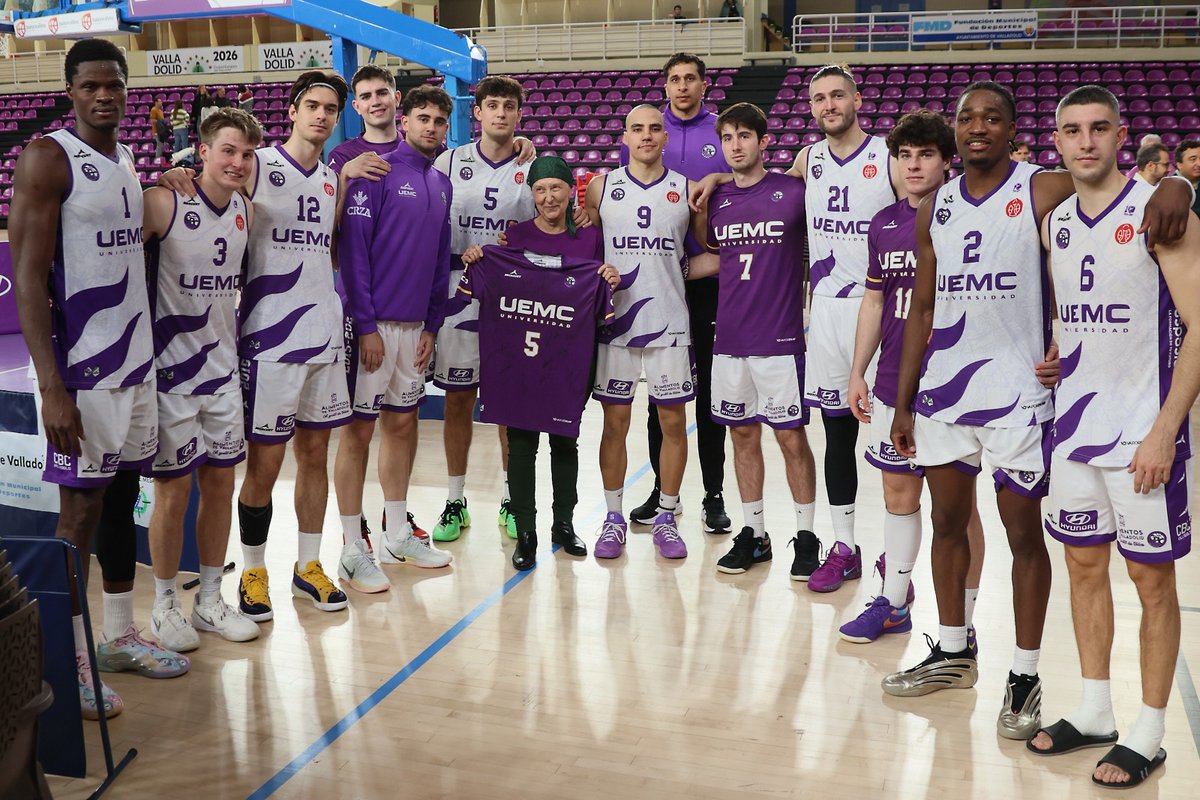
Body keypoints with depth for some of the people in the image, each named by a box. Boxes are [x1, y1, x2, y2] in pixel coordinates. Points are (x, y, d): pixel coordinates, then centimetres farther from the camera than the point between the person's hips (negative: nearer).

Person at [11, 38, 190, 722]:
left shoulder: (127, 161, 13)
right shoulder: (48, 158, -10)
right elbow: (28, 280, -16)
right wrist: (52, 389, -21)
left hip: (136, 360, 7)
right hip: (81, 368, -7)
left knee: (123, 496, 14)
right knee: (80, 510, -1)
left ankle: (121, 638, 27)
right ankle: (70, 662, 12)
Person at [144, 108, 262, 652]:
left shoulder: (246, 213, 6)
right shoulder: (161, 203, -14)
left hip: (223, 368, 6)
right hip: (171, 370, -6)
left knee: (221, 482, 10)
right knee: (174, 489, 2)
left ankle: (210, 601, 24)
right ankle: (164, 606, 20)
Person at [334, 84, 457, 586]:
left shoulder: (442, 185, 12)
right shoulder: (376, 172, -8)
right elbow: (353, 250, -13)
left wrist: (432, 325, 10)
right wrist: (366, 326, -17)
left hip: (415, 325, 7)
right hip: (372, 322, -7)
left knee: (403, 423, 14)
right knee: (359, 429, -1)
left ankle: (398, 536, 26)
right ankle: (353, 551, 8)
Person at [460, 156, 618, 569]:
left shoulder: (590, 239, 3)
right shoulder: (513, 236, 2)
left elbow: (600, 307, 9)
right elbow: (490, 289, 9)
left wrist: (610, 283, -11)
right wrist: (473, 262, -8)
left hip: (568, 362, 1)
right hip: (515, 360, 0)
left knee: (565, 440, 12)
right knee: (521, 444, 2)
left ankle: (564, 523, 27)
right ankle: (525, 532, 13)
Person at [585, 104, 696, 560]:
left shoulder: (687, 191, 4)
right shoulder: (602, 187, 5)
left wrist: (674, 275, -1)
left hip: (669, 322, 0)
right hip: (615, 321, 0)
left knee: (673, 421, 4)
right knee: (615, 422, 5)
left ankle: (665, 519, 18)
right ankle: (614, 518, 18)